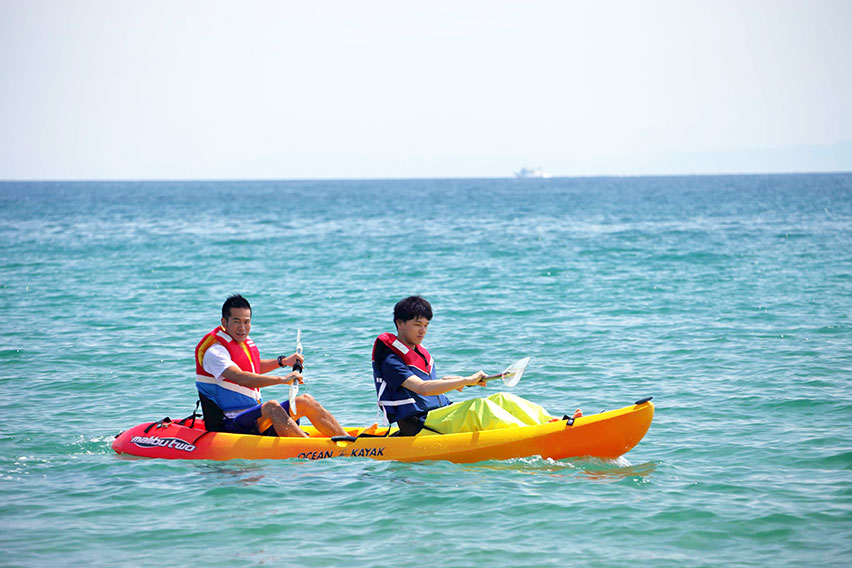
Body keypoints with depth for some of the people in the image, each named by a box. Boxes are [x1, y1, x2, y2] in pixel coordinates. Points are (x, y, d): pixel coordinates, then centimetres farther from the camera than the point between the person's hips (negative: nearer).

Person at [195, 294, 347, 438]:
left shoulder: (246, 341, 12)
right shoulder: (215, 351, -16)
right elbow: (241, 378, -33)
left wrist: (283, 361, 24)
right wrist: (282, 379, -37)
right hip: (230, 425, -9)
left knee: (305, 401, 2)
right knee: (272, 406, -33)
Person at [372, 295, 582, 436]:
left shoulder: (421, 353, 20)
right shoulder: (390, 360, -11)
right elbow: (422, 388, -25)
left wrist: (446, 382, 14)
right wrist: (467, 380, -26)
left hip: (441, 413, 9)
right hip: (419, 425, -9)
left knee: (501, 400, -9)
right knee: (478, 407, -30)